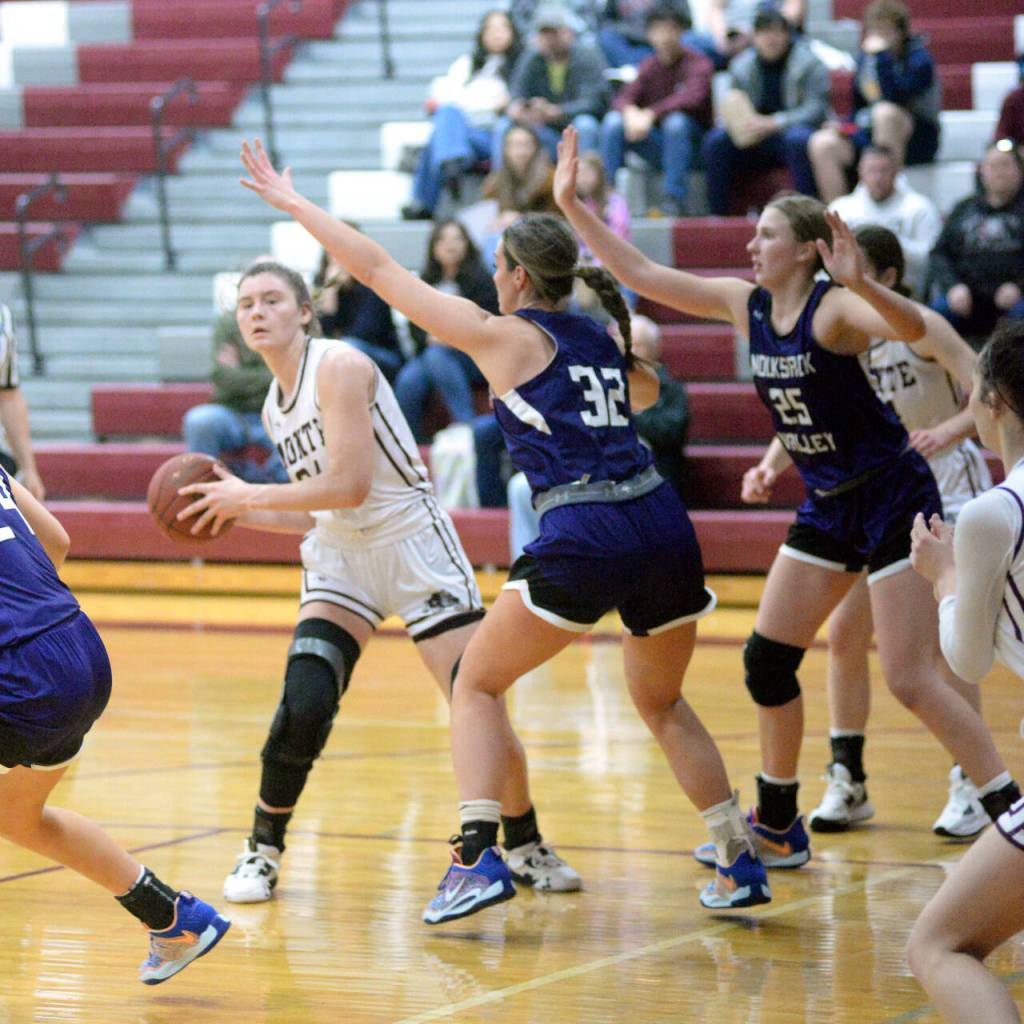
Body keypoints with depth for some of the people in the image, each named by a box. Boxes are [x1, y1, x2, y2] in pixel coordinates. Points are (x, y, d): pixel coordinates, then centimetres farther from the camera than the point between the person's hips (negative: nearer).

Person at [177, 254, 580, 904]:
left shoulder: (339, 367, -15)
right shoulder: (276, 405, 9)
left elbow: (350, 485, -23)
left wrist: (250, 495, -16)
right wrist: (240, 513, 6)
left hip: (415, 546, -6)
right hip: (341, 557, 6)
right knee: (303, 705, -15)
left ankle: (526, 846, 14)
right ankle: (263, 851, 3)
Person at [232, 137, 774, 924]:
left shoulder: (505, 335, 5)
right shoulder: (600, 341, 21)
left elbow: (378, 269, 10)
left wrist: (291, 201, 19)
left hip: (585, 540, -6)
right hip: (663, 527, 6)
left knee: (477, 683, 11)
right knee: (662, 703, 26)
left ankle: (478, 856, -4)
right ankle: (742, 860, 19)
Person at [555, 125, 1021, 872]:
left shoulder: (835, 308, -19)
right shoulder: (747, 305, 2)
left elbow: (912, 328, -40)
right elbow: (642, 273, 6)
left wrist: (861, 283, -58)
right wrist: (573, 206, -1)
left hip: (893, 501, -8)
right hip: (829, 508, 8)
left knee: (913, 681, -14)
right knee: (767, 661, 9)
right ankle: (778, 829, 23)